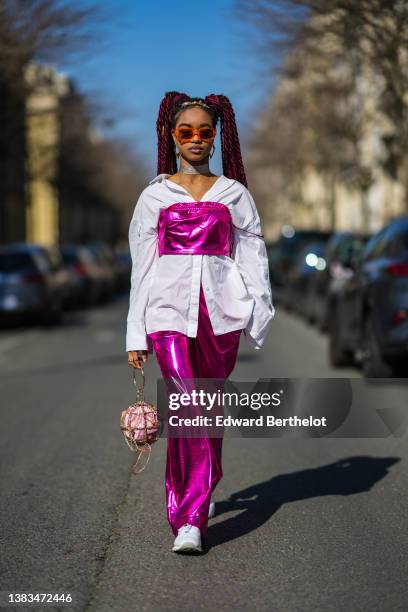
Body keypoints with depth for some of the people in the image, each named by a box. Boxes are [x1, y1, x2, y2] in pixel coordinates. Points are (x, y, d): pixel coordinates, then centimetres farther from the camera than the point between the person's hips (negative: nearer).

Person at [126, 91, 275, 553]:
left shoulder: (234, 194, 11)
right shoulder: (155, 196, 10)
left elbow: (252, 255, 10)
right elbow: (142, 265, 10)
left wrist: (258, 312, -2)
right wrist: (136, 334, 8)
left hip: (220, 308, 2)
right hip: (170, 308, -2)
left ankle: (197, 491, 29)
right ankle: (190, 520, -12)